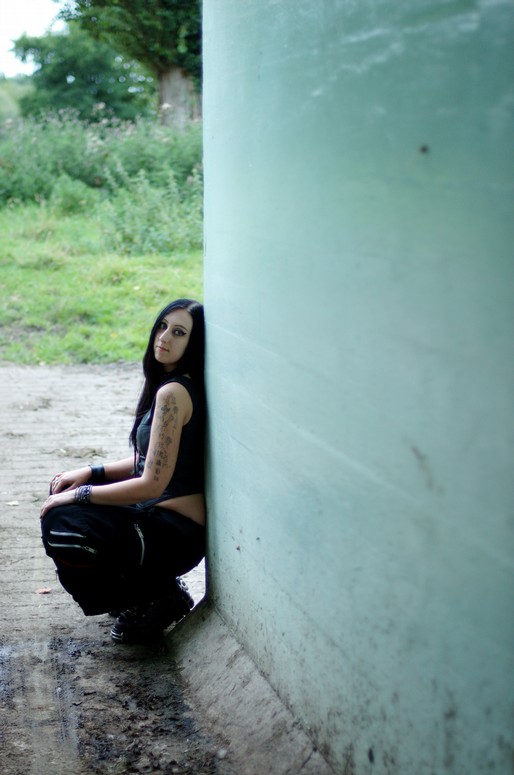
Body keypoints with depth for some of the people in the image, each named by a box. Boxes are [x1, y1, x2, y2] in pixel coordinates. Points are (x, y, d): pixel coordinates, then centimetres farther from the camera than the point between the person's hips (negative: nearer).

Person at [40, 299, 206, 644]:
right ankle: (155, 585, 17)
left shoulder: (173, 392, -21)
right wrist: (91, 472, 7)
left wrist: (80, 494, -14)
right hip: (161, 516, 10)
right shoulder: (179, 384, 9)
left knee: (60, 525, -21)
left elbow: (152, 484, -23)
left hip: (175, 533, -10)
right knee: (64, 493, 18)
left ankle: (156, 600, -2)